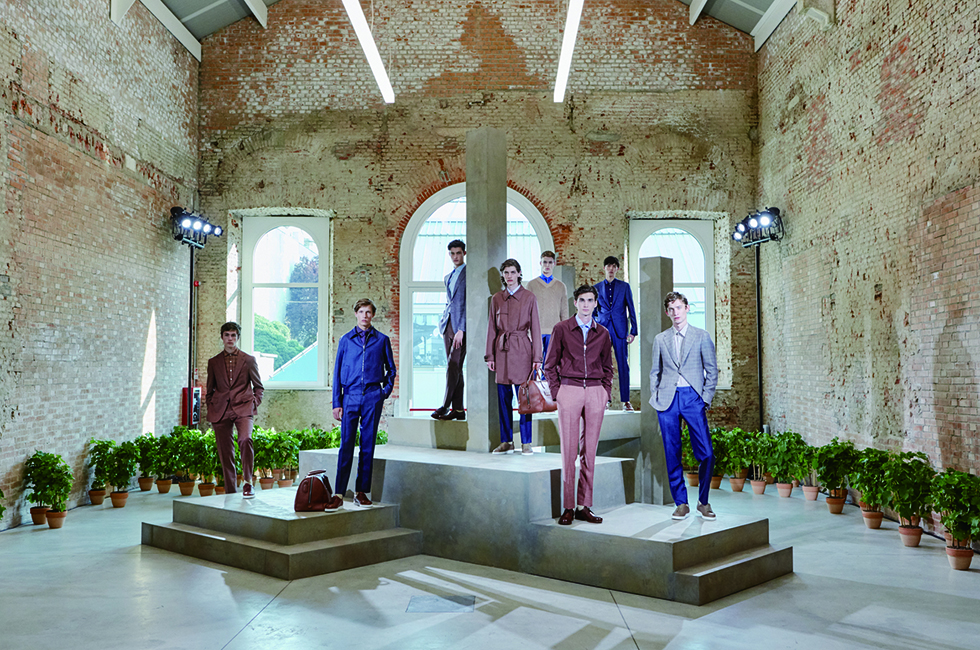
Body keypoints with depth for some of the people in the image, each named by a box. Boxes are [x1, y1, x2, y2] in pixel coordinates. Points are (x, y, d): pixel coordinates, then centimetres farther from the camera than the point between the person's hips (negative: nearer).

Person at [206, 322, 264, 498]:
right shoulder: (214, 362, 14)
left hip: (243, 409, -2)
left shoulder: (249, 360, 9)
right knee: (225, 452, 3)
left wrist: (254, 404, 1)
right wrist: (211, 409, 9)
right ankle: (230, 492, 13)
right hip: (220, 411, 2)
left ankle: (248, 482, -21)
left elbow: (259, 386, 14)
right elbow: (210, 390, 20)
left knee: (245, 439, -29)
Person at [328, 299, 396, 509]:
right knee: (346, 446, -5)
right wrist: (337, 403, 3)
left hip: (373, 398, 0)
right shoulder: (346, 340, 9)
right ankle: (339, 494, -2)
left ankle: (361, 492, 11)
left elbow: (391, 369, 18)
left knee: (368, 446, 4)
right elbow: (338, 372, 9)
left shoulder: (382, 340, 9)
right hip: (351, 396, 0)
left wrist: (386, 390, 4)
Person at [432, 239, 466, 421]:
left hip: (462, 326, -7)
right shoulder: (448, 277, 22)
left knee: (453, 367, -12)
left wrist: (461, 329, -17)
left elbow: (469, 304, -10)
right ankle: (458, 409, 7)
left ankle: (445, 407, -12)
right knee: (455, 369, 6)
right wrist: (442, 322, 14)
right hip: (448, 324, 7)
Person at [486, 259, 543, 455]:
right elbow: (492, 328, 11)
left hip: (522, 350, -3)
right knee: (503, 397, 5)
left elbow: (535, 328, 1)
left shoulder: (529, 297, 2)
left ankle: (526, 443, 6)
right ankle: (506, 441, 14)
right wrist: (489, 355, 5)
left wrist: (537, 357, -4)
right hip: (502, 350, 3)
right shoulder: (496, 298, 9)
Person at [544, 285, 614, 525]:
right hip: (569, 390, -2)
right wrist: (556, 393, -2)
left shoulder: (603, 333, 12)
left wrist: (606, 392, 8)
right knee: (569, 451, -4)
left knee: (589, 451, 4)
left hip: (595, 392, 3)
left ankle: (584, 507, 10)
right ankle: (568, 507, 3)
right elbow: (550, 365, 6)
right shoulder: (561, 329, 4)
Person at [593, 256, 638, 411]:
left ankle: (625, 400, 2)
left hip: (620, 330, -1)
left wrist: (633, 331, -1)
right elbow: (593, 312, 14)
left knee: (623, 365, -2)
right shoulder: (597, 288, 10)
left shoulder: (624, 287, 7)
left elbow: (631, 310, 6)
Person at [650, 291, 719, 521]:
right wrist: (655, 397, 6)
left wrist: (706, 398, 0)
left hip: (693, 398, -2)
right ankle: (681, 503, 14)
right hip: (667, 399, 2)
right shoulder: (660, 339, 13)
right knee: (672, 456, 3)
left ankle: (703, 502, 12)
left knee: (706, 454, -7)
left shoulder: (701, 336, 7)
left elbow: (712, 370, 8)